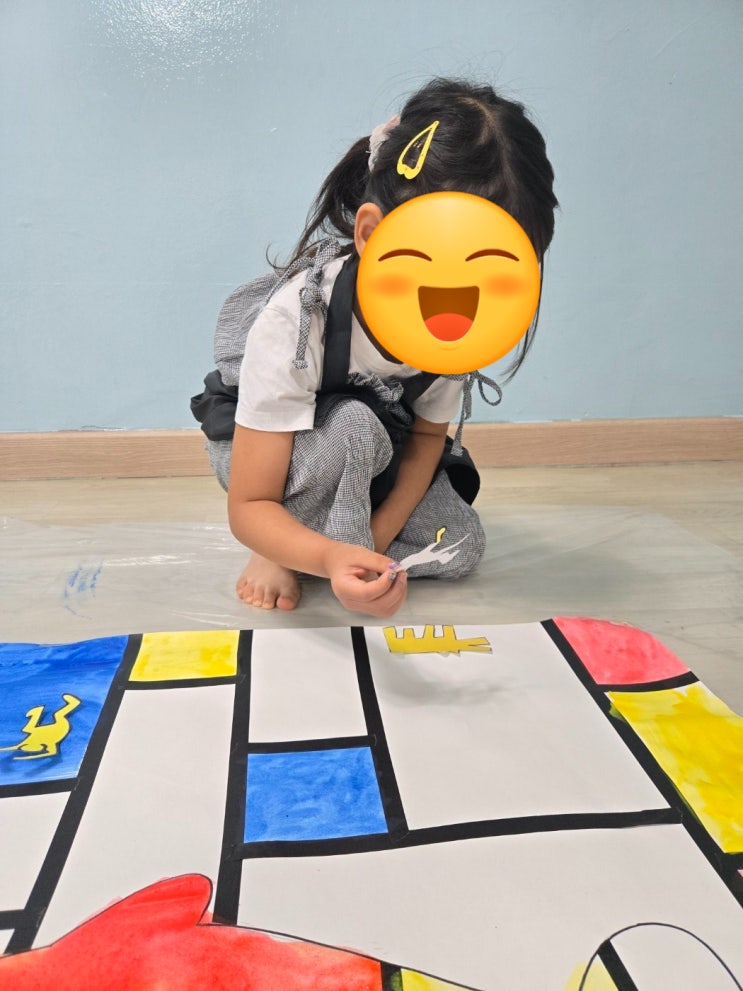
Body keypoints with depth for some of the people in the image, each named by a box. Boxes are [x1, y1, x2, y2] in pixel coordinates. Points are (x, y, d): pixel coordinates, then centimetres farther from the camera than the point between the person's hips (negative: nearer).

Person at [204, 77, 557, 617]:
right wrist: (332, 558, -56)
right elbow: (249, 506, -35)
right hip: (257, 447, -4)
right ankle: (279, 555, -12)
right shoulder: (297, 321, -39)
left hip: (371, 451, 5)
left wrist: (374, 540, -19)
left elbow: (428, 435, -8)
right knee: (355, 428, -36)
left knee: (462, 547, -10)